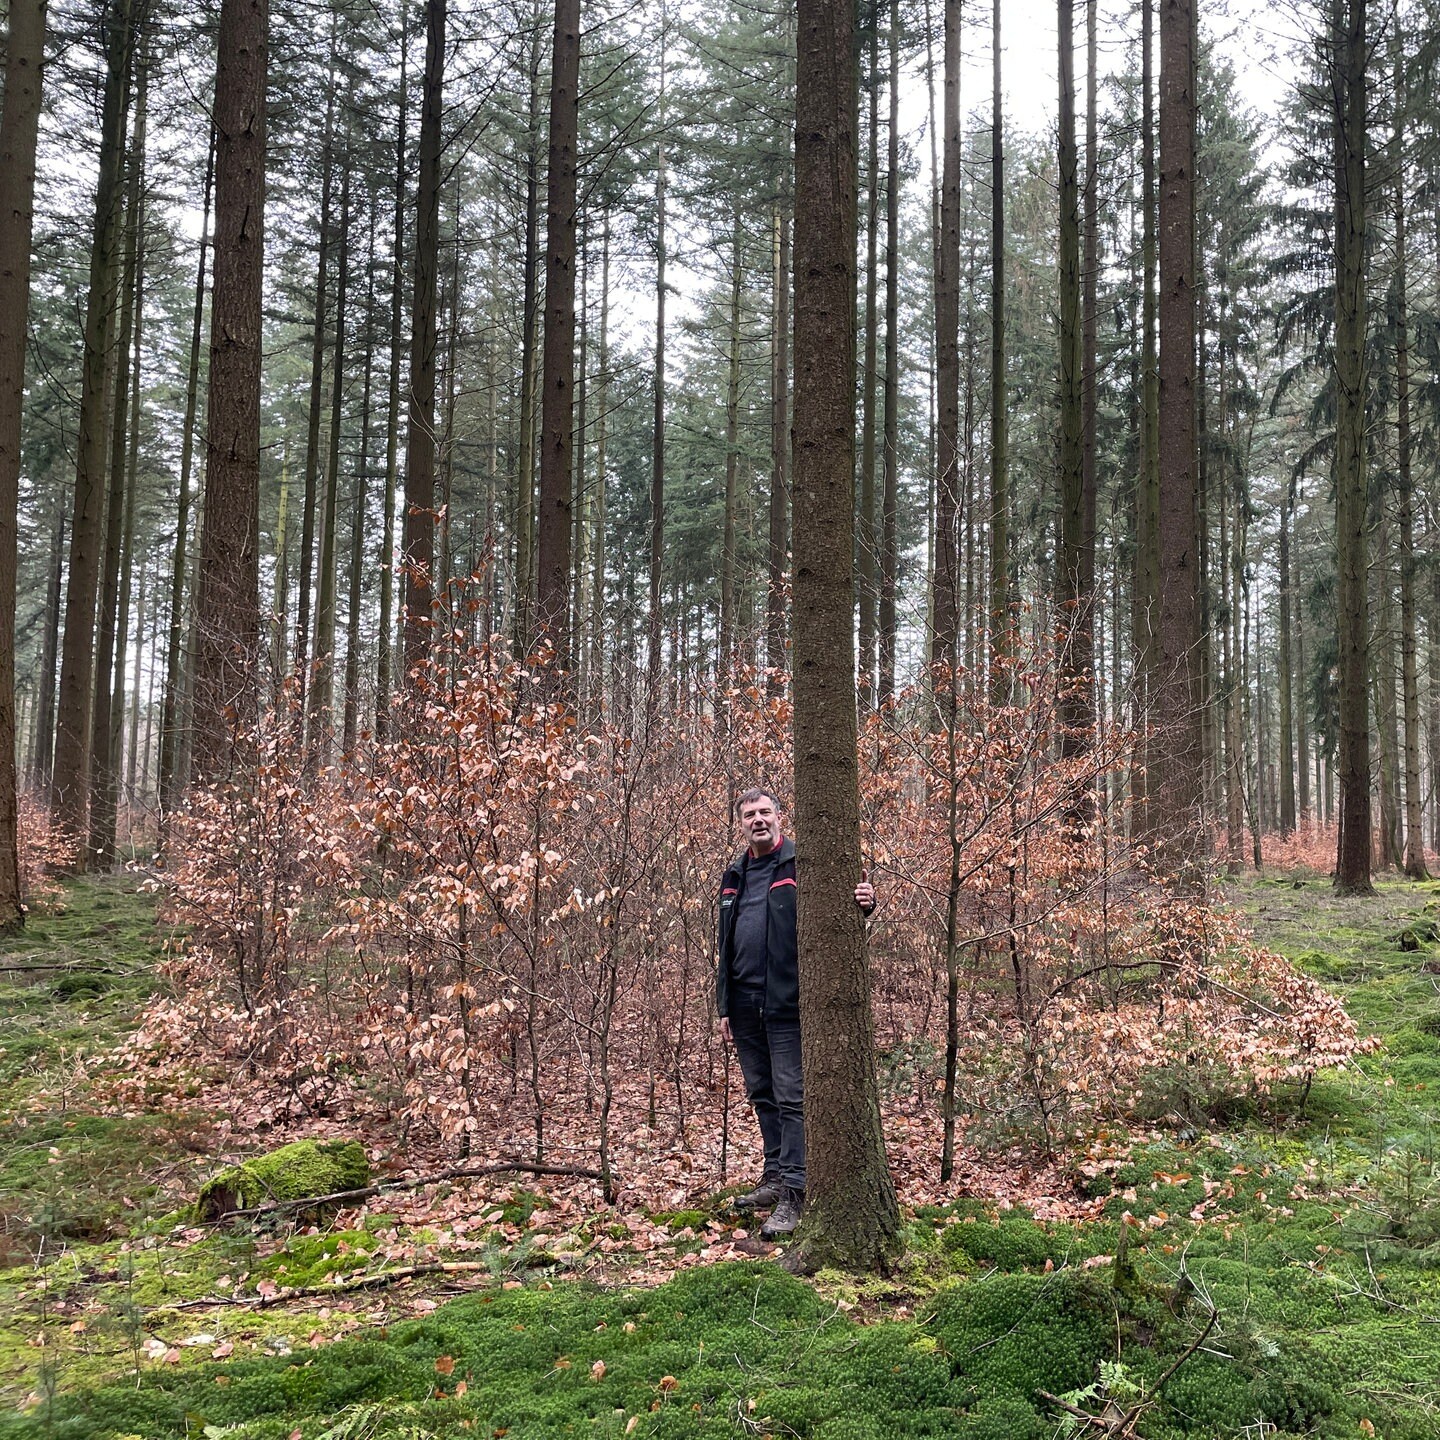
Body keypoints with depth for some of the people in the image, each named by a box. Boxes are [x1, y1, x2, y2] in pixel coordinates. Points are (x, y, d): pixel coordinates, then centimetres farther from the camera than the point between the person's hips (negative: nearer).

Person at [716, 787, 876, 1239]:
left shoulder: (803, 863, -4)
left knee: (791, 1096, -4)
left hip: (786, 1003, -7)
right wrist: (724, 1006, 16)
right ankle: (775, 1176, 28)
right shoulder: (734, 876, 16)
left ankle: (792, 1192, -1)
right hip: (745, 1006, 7)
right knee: (762, 1094, 15)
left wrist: (865, 900, -34)